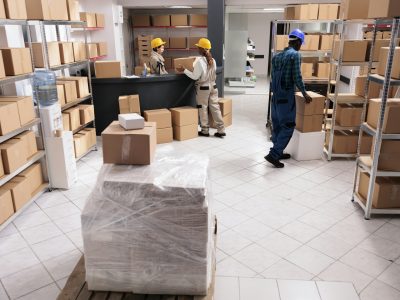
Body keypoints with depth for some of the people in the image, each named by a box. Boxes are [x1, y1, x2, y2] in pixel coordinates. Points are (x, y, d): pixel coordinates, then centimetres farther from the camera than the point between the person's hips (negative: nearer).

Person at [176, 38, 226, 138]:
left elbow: (195, 76, -15)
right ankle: (221, 130, 8)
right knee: (215, 107, 8)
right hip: (213, 86, 6)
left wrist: (184, 70, -9)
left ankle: (205, 130, 15)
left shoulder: (199, 61, -16)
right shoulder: (213, 60, 3)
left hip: (203, 87, -6)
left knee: (203, 109, 7)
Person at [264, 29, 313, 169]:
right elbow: (297, 77, -14)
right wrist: (304, 93, -3)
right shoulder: (295, 55, -10)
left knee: (277, 125, 13)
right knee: (288, 126, -3)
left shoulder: (277, 56, 13)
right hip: (286, 95, -8)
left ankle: (277, 152, 22)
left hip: (276, 94, 8)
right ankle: (273, 154, -7)